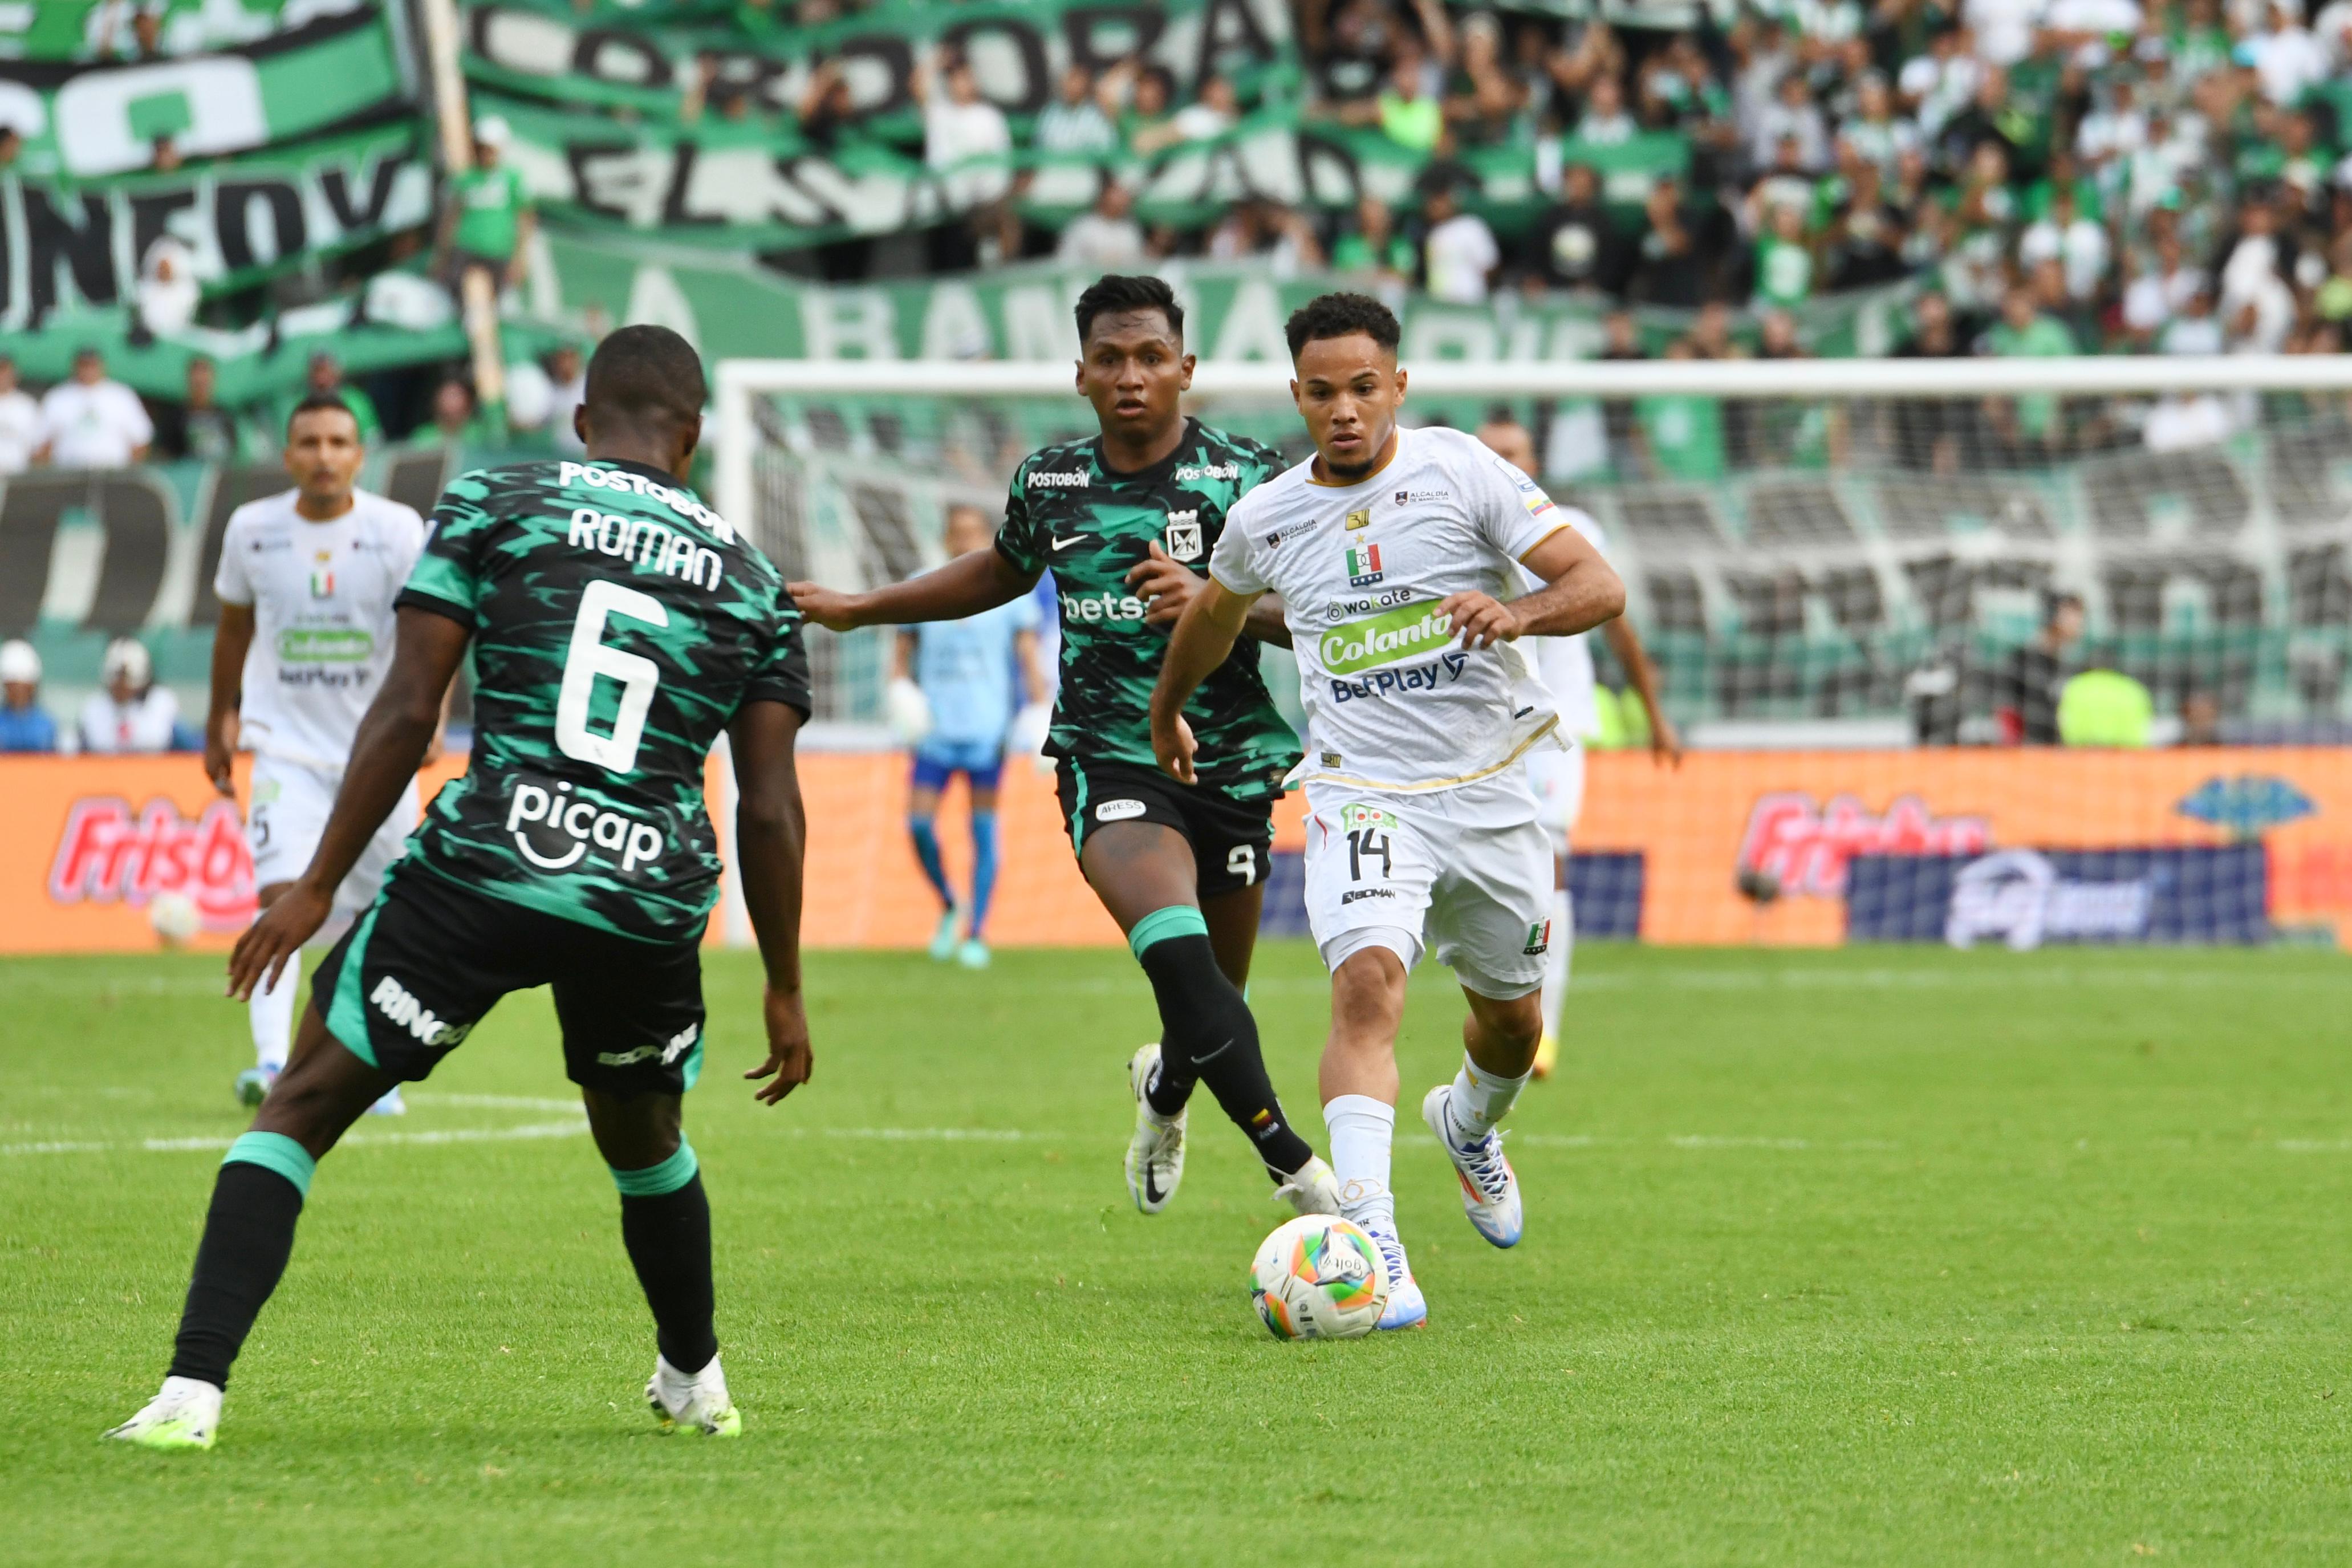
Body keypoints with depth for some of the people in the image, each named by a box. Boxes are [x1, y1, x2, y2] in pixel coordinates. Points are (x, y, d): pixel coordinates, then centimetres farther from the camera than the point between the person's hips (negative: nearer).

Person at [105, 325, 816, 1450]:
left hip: (482, 872, -3)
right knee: (645, 1145, 31)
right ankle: (695, 1385, 46)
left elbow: (407, 710, -1)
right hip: (653, 898, 3)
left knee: (299, 1112, 5)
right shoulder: (748, 577, 14)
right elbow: (770, 814, 11)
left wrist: (319, 885, 2)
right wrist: (784, 989, 19)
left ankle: (193, 1390, -9)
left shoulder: (492, 505, 7)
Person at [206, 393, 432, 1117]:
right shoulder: (252, 530, -1)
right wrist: (220, 721, 20)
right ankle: (271, 1060, -27)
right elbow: (235, 625, 15)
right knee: (281, 896, -19)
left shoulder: (397, 530, -8)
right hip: (289, 748, 0)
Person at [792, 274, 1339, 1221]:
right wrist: (860, 609, 29)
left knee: (1214, 997, 10)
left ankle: (1164, 1089, 48)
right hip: (1106, 760, 0)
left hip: (1230, 762, 0)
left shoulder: (1246, 477, -4)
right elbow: (1003, 572, 27)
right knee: (1175, 948, -27)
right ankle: (1291, 1162, -27)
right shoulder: (1047, 483, 6)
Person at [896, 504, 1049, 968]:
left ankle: (977, 934, 3)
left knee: (984, 829, -2)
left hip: (988, 726, -2)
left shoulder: (1010, 591, 4)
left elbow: (1029, 655, 2)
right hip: (935, 726, 2)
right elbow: (902, 652, 15)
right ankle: (949, 907, 16)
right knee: (918, 822, -8)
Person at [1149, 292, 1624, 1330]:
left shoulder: (1460, 470, -7)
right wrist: (1165, 710, 38)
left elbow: (1598, 585, -11)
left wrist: (1517, 613, -32)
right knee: (1368, 980, -26)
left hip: (1490, 789, 1)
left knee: (1512, 1015, 17)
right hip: (1362, 795, -1)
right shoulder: (1265, 519, 1)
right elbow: (1217, 610, 25)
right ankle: (1368, 1240, -35)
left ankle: (1470, 1125, 54)